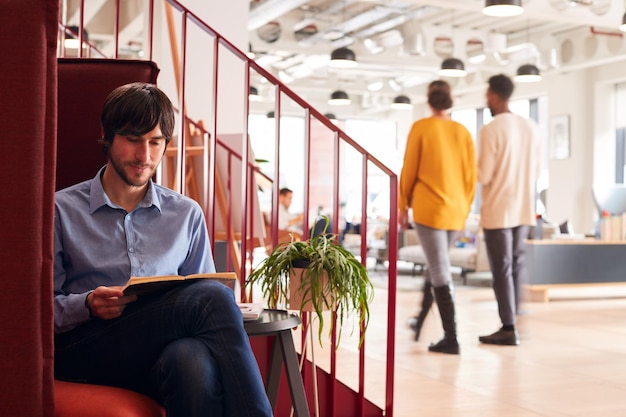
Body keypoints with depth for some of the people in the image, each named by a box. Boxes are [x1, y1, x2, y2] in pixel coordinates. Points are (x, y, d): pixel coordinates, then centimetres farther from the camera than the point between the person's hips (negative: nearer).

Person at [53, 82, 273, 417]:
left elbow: (202, 299, 17)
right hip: (82, 350, -2)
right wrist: (89, 305, -14)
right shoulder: (62, 210, 10)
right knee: (213, 295, -31)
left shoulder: (187, 214, 19)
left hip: (161, 354, 3)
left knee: (194, 358, -40)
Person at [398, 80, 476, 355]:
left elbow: (409, 171, -4)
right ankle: (421, 321, 32)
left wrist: (403, 206, 6)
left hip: (428, 208, -5)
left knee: (440, 272, -5)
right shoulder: (463, 132, 7)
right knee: (435, 265, 21)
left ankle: (451, 339, -7)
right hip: (456, 211, 5)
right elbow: (471, 176, 8)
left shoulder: (421, 128, -4)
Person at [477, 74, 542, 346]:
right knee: (516, 265, 13)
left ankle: (508, 329, 0)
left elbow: (483, 176, -13)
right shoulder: (530, 127, 5)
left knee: (501, 269, -1)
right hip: (524, 209, 6)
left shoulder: (490, 130, -14)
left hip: (497, 210, -6)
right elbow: (537, 170, 11)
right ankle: (511, 322, 18)